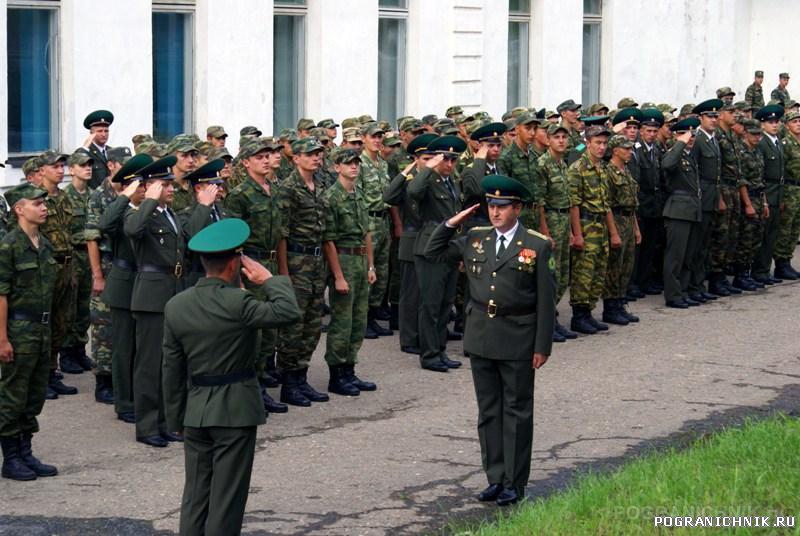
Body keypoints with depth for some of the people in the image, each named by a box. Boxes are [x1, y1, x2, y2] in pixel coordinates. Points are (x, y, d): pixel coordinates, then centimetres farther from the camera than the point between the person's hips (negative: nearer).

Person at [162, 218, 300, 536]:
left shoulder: (175, 307, 0)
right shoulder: (238, 304, -19)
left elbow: (172, 369, 5)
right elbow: (289, 312, -19)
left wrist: (176, 419, 13)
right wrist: (268, 279, -6)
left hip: (196, 411, 5)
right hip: (236, 412, -5)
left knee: (195, 495, 13)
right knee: (227, 498, 2)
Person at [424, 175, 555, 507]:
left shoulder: (538, 246, -5)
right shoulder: (475, 239, 7)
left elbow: (546, 301, -6)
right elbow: (432, 252, 15)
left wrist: (542, 346, -9)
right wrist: (452, 223, 2)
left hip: (517, 341, -4)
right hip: (481, 339, 4)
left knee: (517, 412, 3)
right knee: (488, 411, 10)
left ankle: (515, 483, 9)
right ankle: (495, 478, 19)